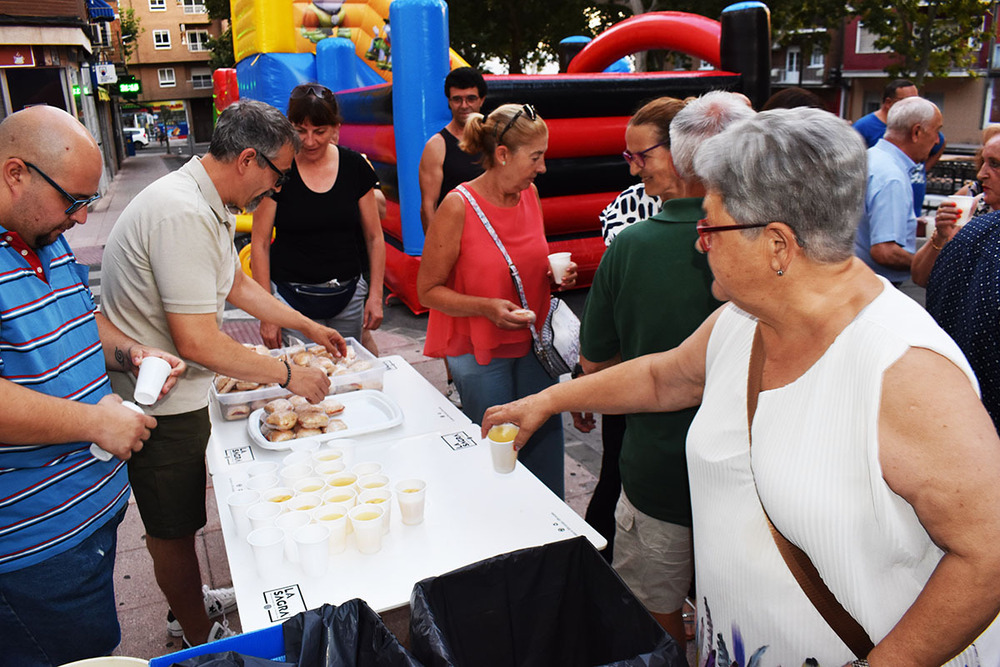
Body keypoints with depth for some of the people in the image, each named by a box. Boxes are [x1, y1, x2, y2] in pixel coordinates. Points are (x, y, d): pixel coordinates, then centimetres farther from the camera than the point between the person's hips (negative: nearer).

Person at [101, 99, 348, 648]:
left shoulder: (206, 205, 6)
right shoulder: (182, 213, -28)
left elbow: (239, 285, 20)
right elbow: (198, 342, -30)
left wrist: (310, 327, 22)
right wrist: (288, 375, -19)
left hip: (177, 393, 10)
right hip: (159, 402, -10)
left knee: (179, 518, 25)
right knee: (173, 527, 9)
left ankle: (189, 604, 44)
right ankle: (201, 641, 28)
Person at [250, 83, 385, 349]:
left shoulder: (355, 166, 0)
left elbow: (374, 237, 6)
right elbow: (260, 244, -4)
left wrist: (375, 295, 0)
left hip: (348, 295, 2)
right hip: (292, 296, -2)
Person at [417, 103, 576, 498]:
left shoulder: (529, 194, 3)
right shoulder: (458, 206, -16)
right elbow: (428, 290, -12)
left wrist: (555, 275, -2)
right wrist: (487, 307, -25)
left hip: (532, 343, 6)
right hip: (480, 351, -6)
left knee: (546, 440, 10)